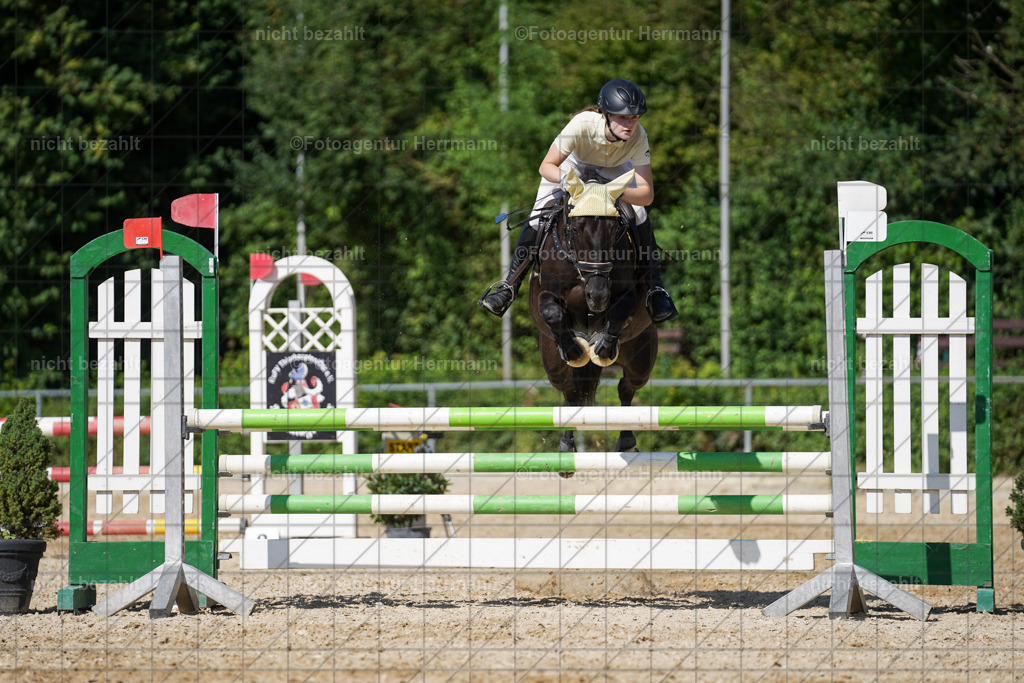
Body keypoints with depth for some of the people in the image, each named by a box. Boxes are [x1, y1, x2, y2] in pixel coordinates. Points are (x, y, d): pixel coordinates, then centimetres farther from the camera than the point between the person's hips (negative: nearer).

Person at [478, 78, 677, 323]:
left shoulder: (637, 136, -35)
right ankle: (510, 283, 2)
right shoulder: (583, 124, -41)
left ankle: (654, 288, -7)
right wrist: (565, 178, -52)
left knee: (639, 215, -20)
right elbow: (547, 166, -30)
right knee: (538, 217, -14)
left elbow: (647, 194, -35)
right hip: (571, 163, -1)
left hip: (613, 169, 1)